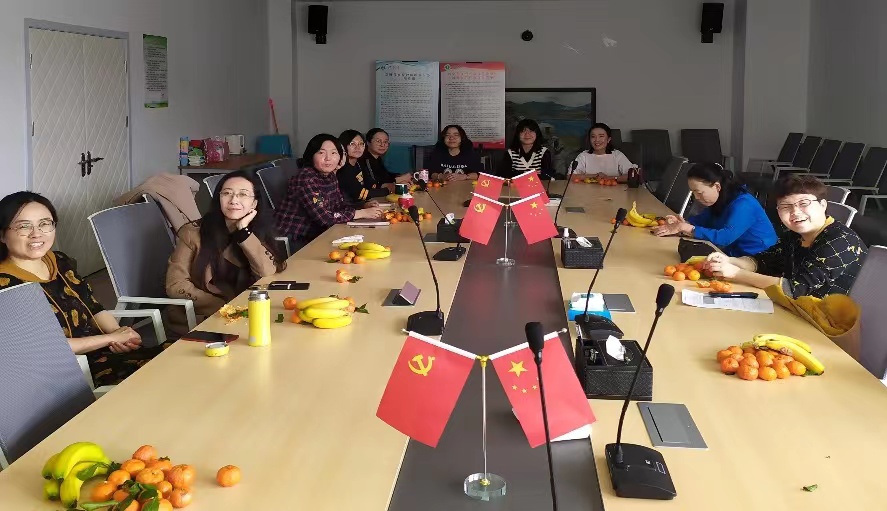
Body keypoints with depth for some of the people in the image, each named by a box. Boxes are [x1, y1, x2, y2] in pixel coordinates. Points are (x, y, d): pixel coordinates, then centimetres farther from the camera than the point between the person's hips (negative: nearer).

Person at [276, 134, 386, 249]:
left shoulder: (331, 175, 3)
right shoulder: (305, 178, -21)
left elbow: (340, 204, 11)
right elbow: (323, 217, -26)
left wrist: (364, 207, -7)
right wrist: (362, 213, -20)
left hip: (316, 235, 8)